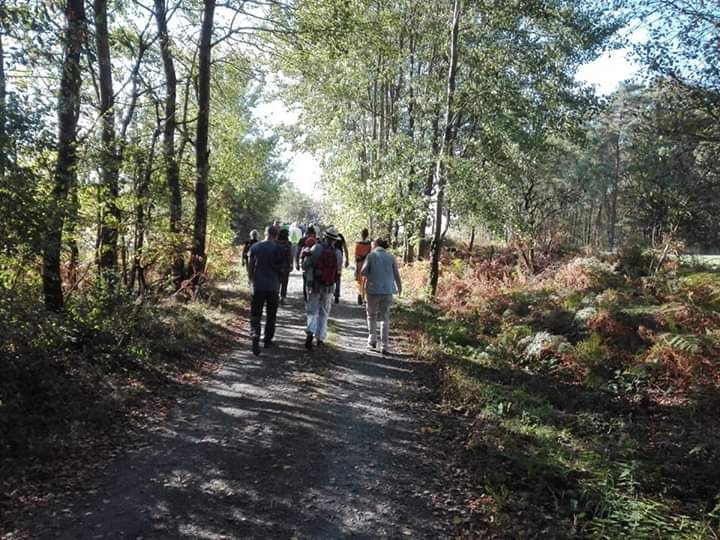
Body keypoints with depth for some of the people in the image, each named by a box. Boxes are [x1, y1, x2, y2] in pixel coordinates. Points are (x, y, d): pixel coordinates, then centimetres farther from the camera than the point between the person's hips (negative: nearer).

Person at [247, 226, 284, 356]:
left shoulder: (255, 247, 1)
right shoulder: (278, 249, -6)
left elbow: (250, 266, 4)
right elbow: (281, 268, -3)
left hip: (257, 286, 1)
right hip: (273, 286, 0)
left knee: (255, 315, 3)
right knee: (271, 315, 14)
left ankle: (255, 337, -19)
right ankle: (268, 340, 21)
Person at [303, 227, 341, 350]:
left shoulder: (316, 248, -10)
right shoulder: (337, 253, -5)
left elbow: (305, 266, -9)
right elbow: (338, 270, 6)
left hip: (314, 285, -1)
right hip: (329, 287, 2)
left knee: (312, 311, 9)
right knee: (324, 313, 16)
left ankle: (310, 332, -14)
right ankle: (320, 338, 16)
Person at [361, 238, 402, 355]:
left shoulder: (371, 255, -3)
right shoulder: (391, 257, 2)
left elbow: (363, 271, -8)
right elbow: (396, 274, 4)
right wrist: (399, 287, 20)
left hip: (373, 289, -2)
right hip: (387, 290, 2)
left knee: (372, 315, 19)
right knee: (385, 318, 8)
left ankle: (372, 340, 19)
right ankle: (385, 346, 3)